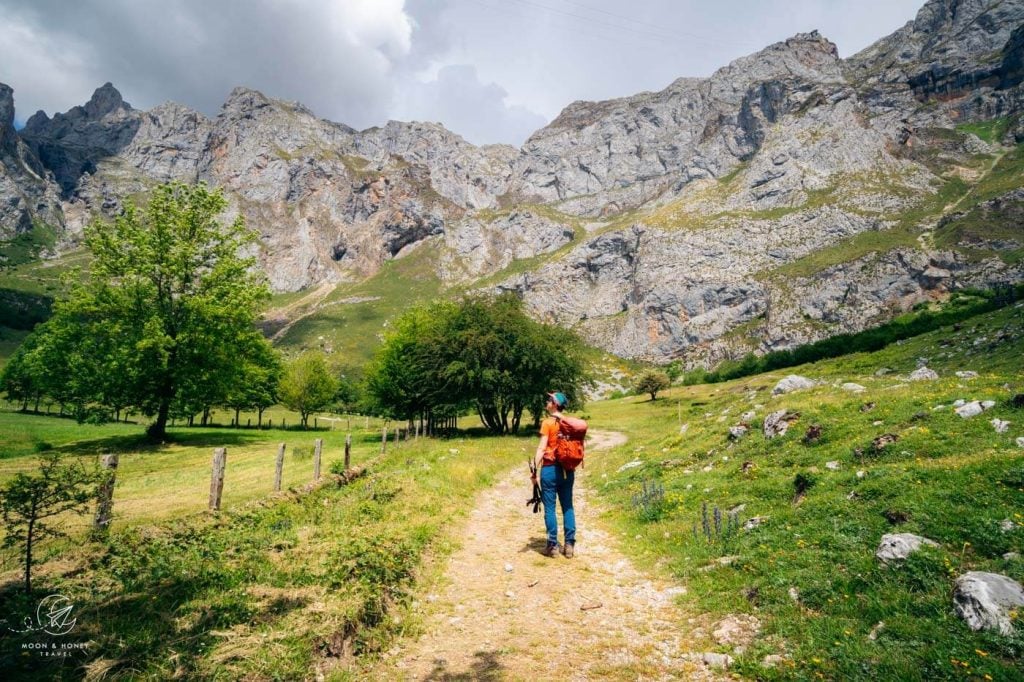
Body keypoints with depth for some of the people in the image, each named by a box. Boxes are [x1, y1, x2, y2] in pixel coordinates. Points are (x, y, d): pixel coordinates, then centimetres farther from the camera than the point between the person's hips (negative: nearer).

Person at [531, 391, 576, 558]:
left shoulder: (548, 423, -9)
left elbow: (542, 448, -13)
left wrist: (535, 471, -11)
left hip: (550, 469, -5)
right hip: (567, 469, 5)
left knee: (550, 508, 4)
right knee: (568, 507, 10)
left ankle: (552, 545, 7)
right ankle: (569, 545, 11)